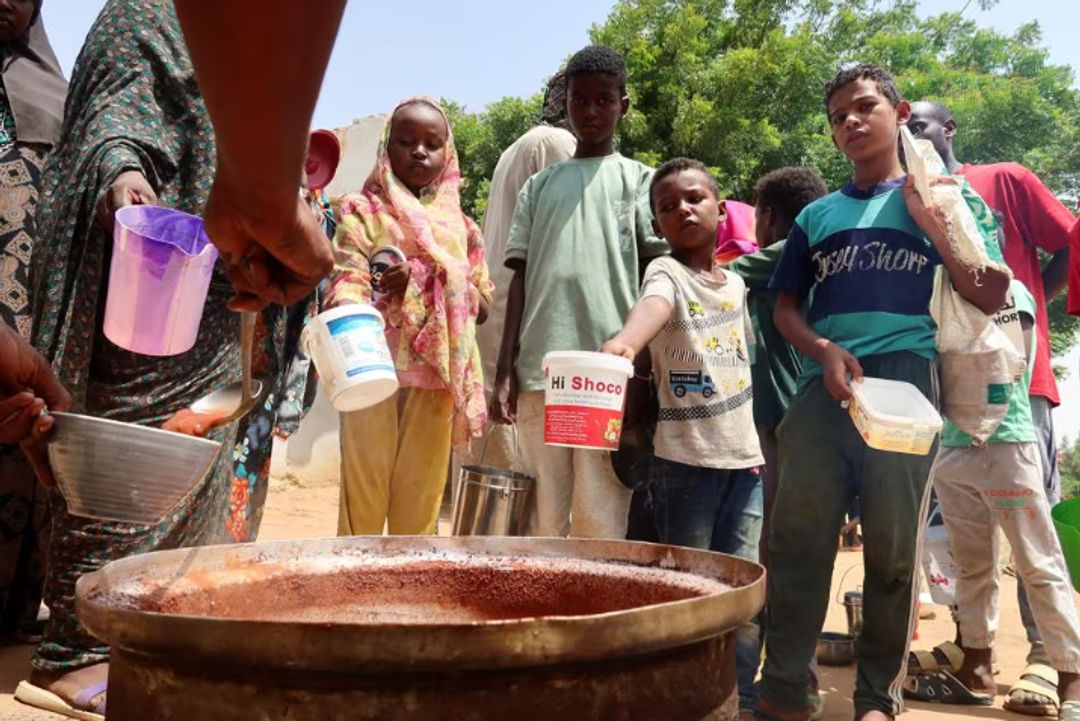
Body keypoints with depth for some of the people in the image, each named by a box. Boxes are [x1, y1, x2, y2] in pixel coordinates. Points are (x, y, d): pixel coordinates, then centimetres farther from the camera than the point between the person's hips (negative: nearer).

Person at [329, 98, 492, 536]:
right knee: (364, 496, -3)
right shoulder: (364, 212, 6)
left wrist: (424, 279, -5)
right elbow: (346, 279, -9)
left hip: (437, 377, 3)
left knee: (421, 503, 7)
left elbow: (481, 305, 13)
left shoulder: (460, 226, 16)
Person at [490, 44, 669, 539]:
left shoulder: (638, 179, 11)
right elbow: (520, 277, 14)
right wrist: (504, 370, 5)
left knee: (602, 520, -2)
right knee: (543, 517, 7)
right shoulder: (540, 185, 18)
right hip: (539, 370, 3)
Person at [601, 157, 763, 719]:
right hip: (684, 458, -5)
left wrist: (755, 444, 17)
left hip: (744, 455, 5)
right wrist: (625, 341, -55)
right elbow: (653, 305, -32)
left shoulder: (736, 283, 12)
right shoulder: (665, 272, -7)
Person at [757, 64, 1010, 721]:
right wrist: (824, 351, -5)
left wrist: (934, 226, -5)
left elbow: (990, 298, 8)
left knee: (894, 549, 2)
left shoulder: (933, 196, 14)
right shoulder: (818, 215, 20)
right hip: (822, 387, 2)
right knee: (799, 542, -1)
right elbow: (786, 308, 15)